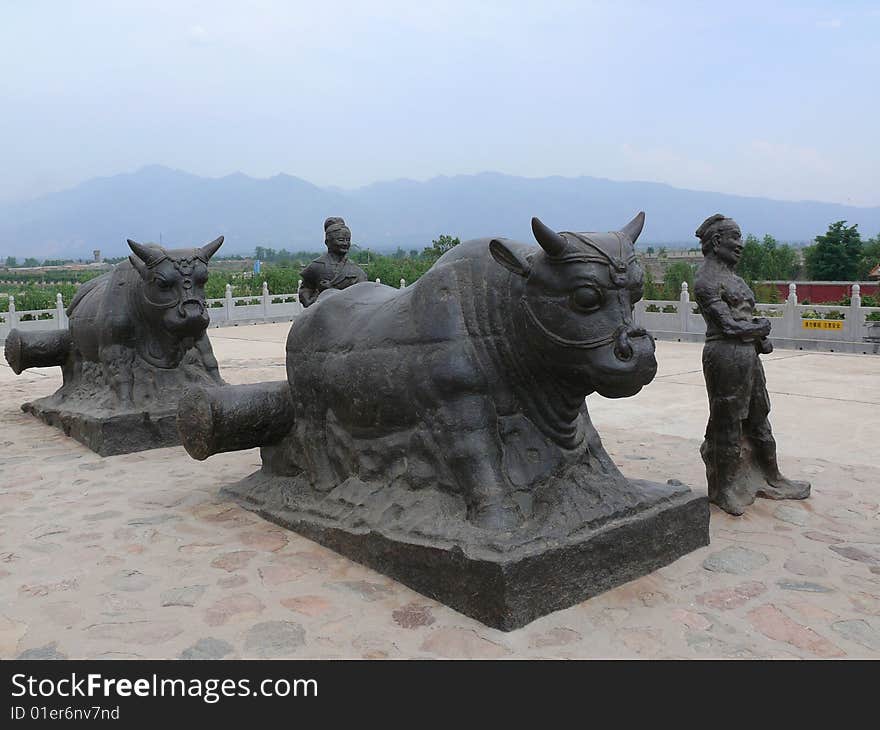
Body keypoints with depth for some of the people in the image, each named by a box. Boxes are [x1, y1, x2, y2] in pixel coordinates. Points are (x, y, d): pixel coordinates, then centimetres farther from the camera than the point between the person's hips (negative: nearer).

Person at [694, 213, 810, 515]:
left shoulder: (730, 275, 17)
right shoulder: (707, 278, -11)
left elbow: (746, 316, 19)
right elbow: (728, 324, -16)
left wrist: (761, 339, 1)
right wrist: (761, 327, 0)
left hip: (748, 353, 9)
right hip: (725, 354, -9)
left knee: (758, 418, 18)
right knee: (728, 423, 0)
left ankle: (771, 479, 33)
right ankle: (724, 490, 12)